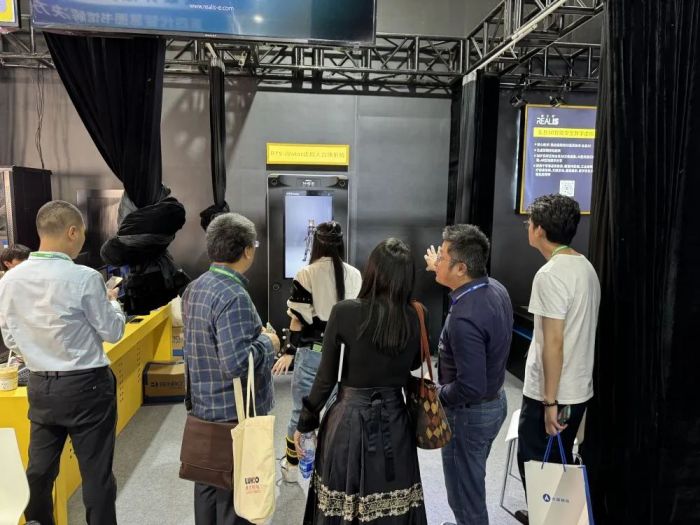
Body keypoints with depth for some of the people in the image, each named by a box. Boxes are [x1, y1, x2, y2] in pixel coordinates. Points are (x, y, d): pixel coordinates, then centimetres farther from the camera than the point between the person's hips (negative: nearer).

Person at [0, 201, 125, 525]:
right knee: (96, 474, 7)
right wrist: (112, 302, 9)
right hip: (86, 386, -5)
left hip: (40, 387, 6)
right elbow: (112, 332, -8)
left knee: (39, 471, 19)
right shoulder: (84, 277, -18)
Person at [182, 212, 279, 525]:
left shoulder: (194, 288, 5)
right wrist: (267, 342, -14)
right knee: (235, 493, 7)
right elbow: (236, 363, -31)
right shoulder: (234, 296, -25)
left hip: (204, 408, 9)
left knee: (208, 485, 23)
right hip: (235, 415, -9)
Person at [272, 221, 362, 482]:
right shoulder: (355, 275, -2)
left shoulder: (306, 274, -10)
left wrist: (289, 352, 1)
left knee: (302, 410, 13)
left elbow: (298, 319, -9)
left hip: (312, 351, -2)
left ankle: (291, 466, 29)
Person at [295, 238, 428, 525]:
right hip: (394, 422, 3)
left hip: (349, 420, -2)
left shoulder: (344, 312, -15)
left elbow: (325, 378, -8)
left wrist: (304, 424, 5)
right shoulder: (415, 316, -8)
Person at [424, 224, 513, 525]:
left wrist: (437, 394, -15)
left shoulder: (464, 319, -35)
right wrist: (441, 272, 23)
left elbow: (471, 387, -33)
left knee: (464, 493, 14)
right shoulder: (495, 288, -7)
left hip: (469, 413, -9)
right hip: (494, 402, 9)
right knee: (472, 483, 30)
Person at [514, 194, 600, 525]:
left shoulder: (551, 274, -21)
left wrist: (550, 401, -17)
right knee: (560, 463, 22)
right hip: (579, 389, 9)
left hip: (552, 393, -9)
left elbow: (554, 342, -23)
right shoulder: (585, 266, 7)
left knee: (536, 466, 8)